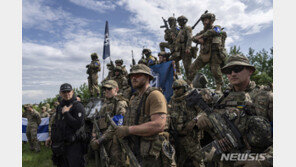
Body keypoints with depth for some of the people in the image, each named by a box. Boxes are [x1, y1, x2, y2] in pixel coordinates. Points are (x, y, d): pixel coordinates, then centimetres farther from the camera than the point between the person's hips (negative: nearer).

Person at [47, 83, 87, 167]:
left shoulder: (78, 106, -14)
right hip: (61, 144, 7)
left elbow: (78, 125, -23)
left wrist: (66, 113, -19)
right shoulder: (60, 106, 11)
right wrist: (51, 136, 19)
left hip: (73, 145, -7)